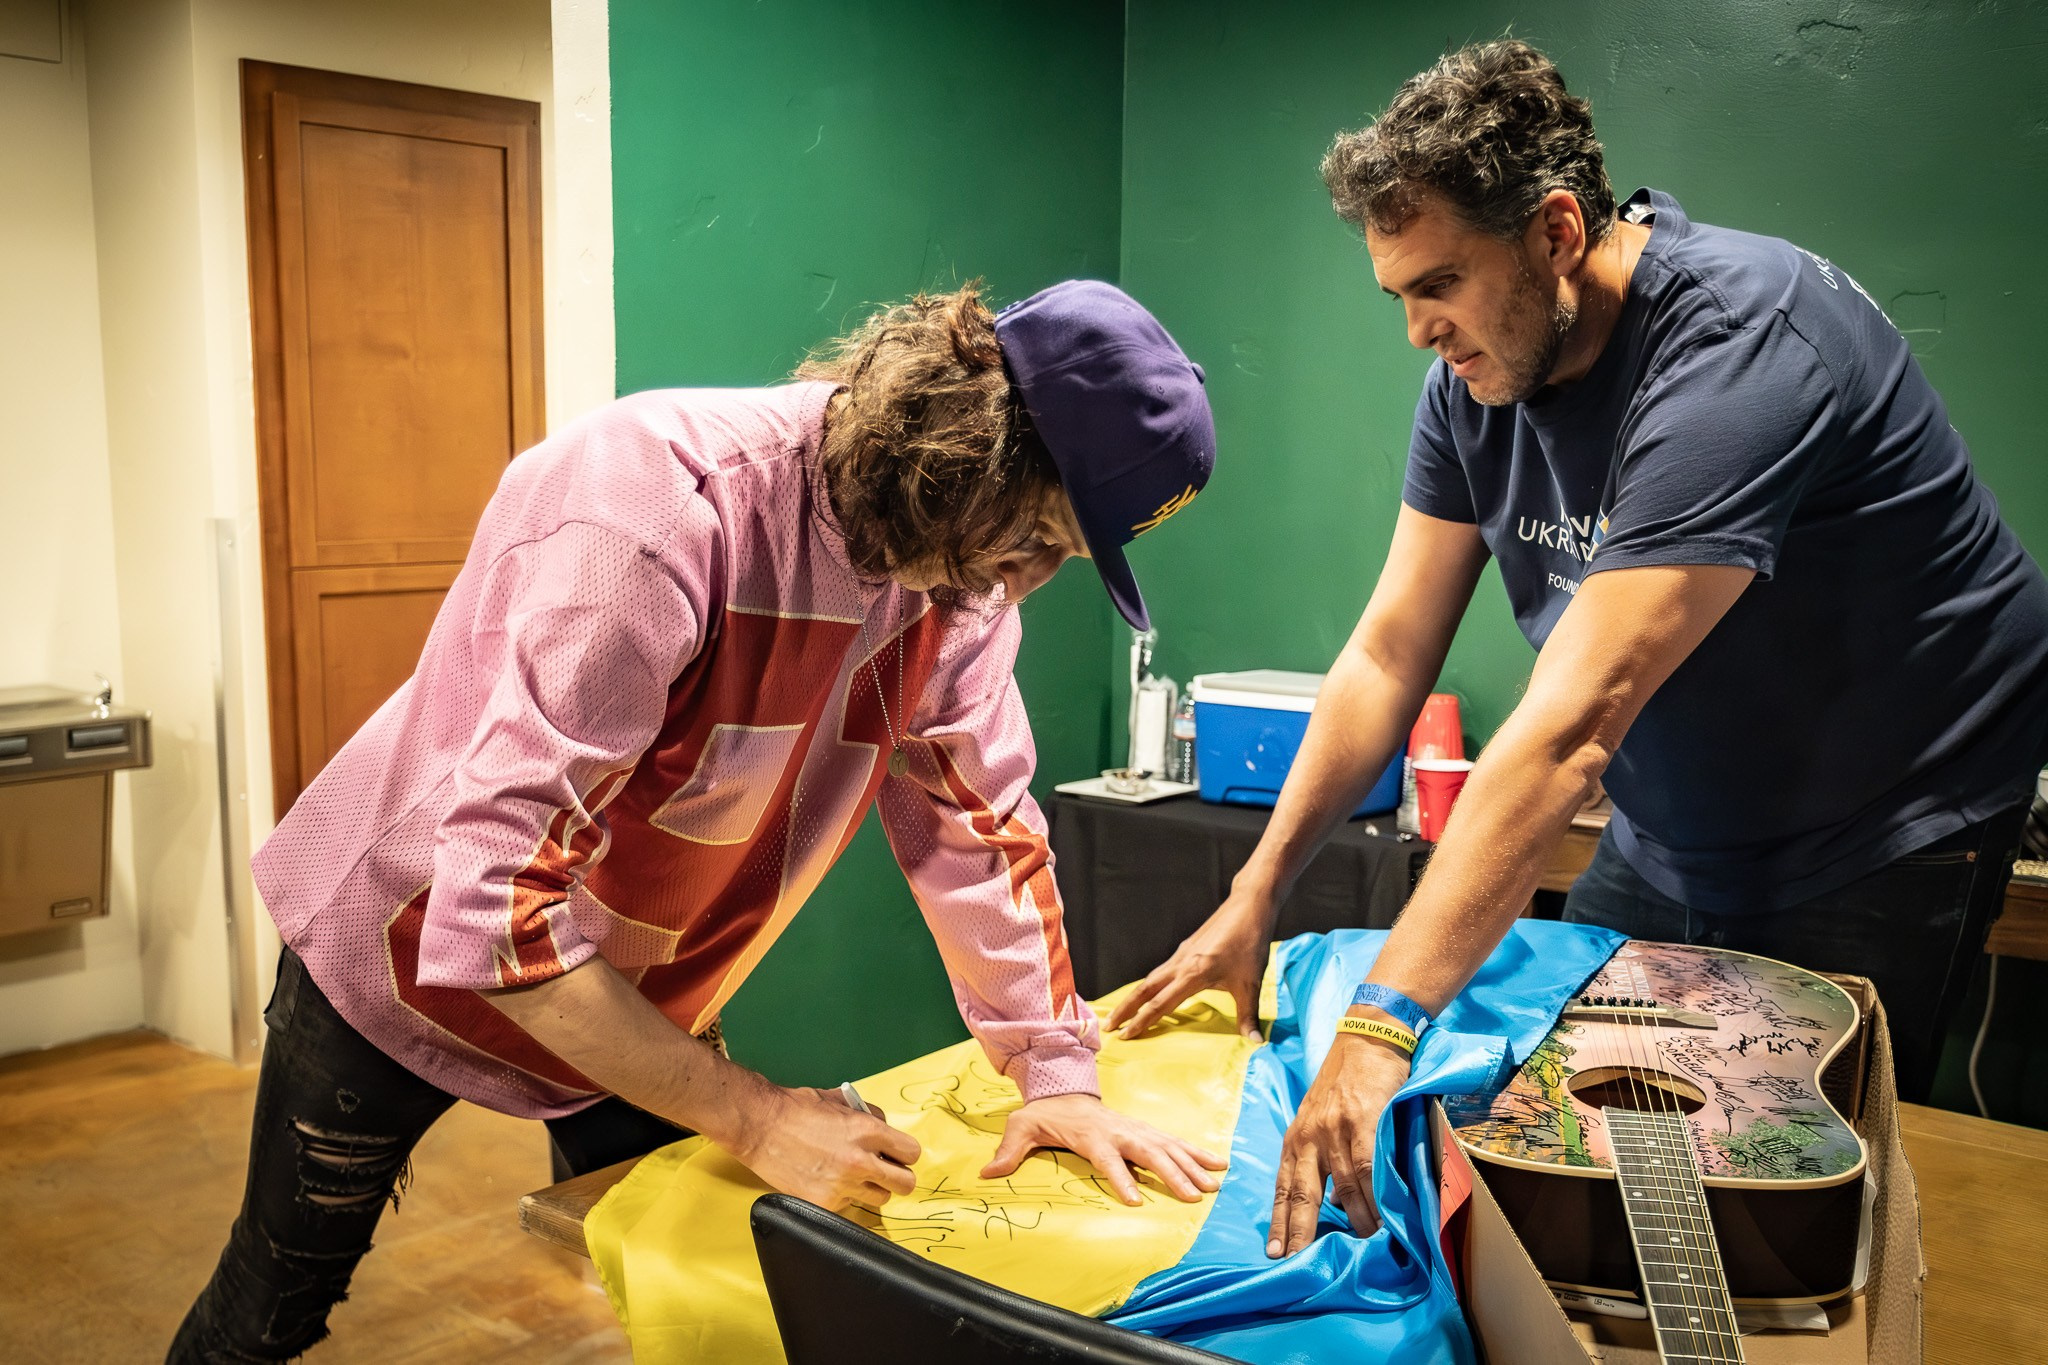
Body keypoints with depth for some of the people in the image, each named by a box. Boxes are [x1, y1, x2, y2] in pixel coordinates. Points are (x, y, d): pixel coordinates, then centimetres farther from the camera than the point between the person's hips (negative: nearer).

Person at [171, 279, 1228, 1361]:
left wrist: (1056, 1071, -14)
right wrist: (754, 1117, -34)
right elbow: (495, 908, -39)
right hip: (413, 955, -4)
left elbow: (975, 823, -6)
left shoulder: (956, 572, -15)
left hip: (640, 1001, 5)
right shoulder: (658, 509, -37)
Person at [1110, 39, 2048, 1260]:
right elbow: (1391, 656, -5)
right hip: (1676, 835, 7)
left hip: (1885, 828, -6)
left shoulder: (1740, 345, -31)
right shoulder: (1477, 376, -7)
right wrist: (1255, 898, -8)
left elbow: (1572, 723, -40)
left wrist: (1381, 1025, -43)